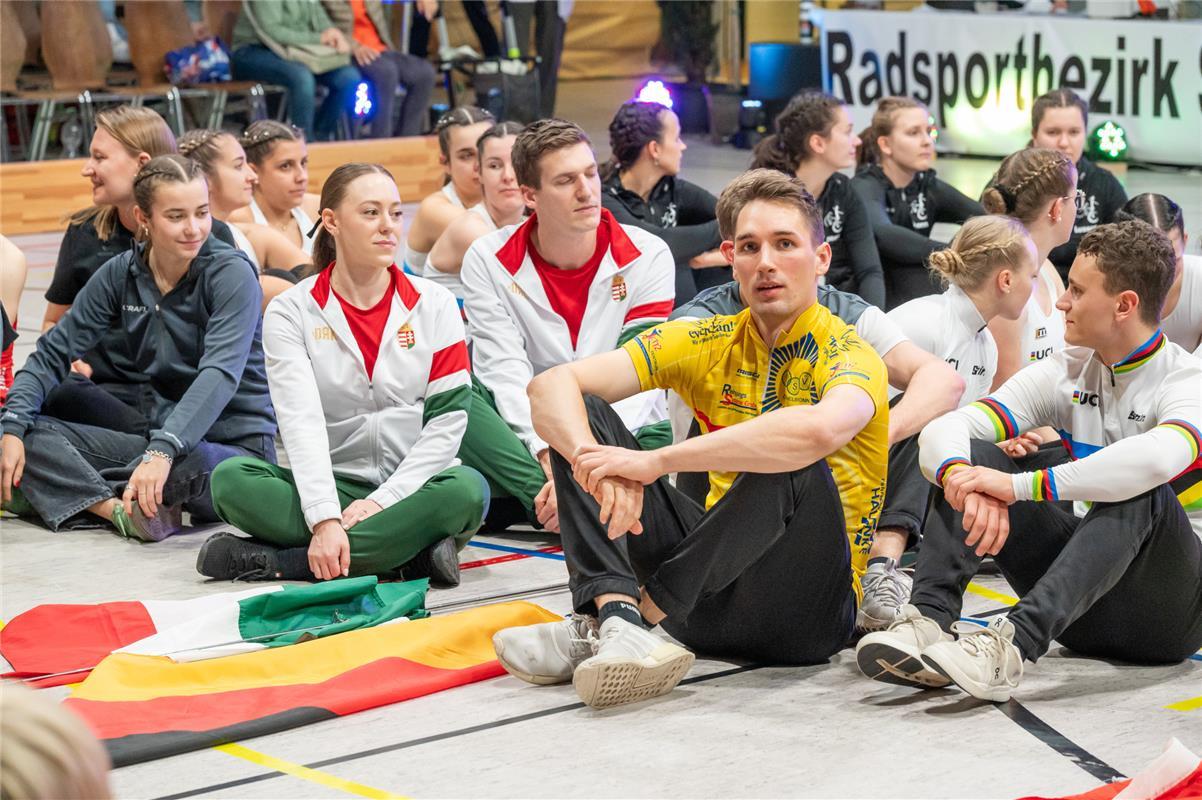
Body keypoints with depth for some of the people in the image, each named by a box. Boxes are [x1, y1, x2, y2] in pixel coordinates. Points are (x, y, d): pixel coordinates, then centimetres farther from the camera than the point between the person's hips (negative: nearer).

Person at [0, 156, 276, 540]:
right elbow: (53, 352, 4)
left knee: (190, 463, -40)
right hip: (161, 439, 5)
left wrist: (164, 450, -41)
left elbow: (221, 373, -27)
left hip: (237, 448, -5)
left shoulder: (232, 273, -13)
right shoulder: (122, 274, 2)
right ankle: (118, 508, -30)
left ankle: (77, 491, -11)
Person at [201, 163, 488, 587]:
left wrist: (384, 500, -14)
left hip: (413, 486, 1)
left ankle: (277, 561, -29)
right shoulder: (291, 312, 1)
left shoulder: (434, 304, 5)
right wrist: (325, 521, -25)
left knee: (467, 488, -34)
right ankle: (406, 549, -29)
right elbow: (302, 421, -11)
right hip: (333, 487, 0)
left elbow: (449, 418, -2)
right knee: (231, 479, -25)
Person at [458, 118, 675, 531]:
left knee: (659, 438, -33)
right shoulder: (488, 261, -3)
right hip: (522, 442, 1)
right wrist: (549, 454, -30)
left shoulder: (646, 257, -4)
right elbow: (506, 371, -13)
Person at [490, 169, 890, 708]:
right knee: (582, 412, -6)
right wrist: (597, 466, -29)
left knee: (795, 467, -35)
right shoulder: (707, 343, 4)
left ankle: (618, 620, -27)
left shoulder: (848, 356, -11)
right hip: (714, 595, 5)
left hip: (812, 613, -5)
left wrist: (654, 462, -35)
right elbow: (551, 385, -6)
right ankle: (617, 614, -30)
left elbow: (820, 430, -38)